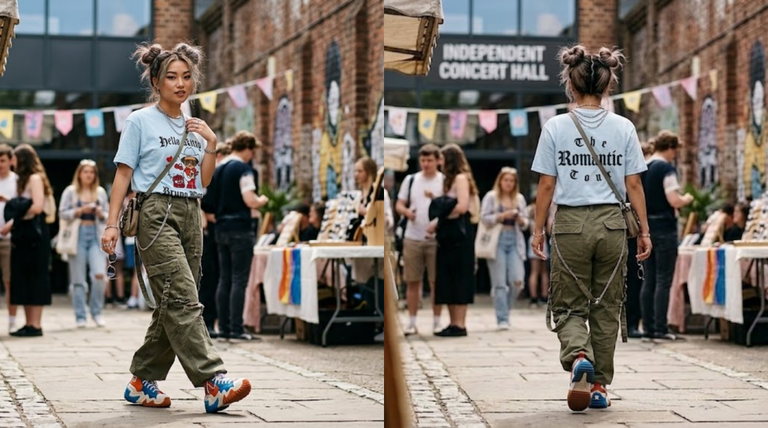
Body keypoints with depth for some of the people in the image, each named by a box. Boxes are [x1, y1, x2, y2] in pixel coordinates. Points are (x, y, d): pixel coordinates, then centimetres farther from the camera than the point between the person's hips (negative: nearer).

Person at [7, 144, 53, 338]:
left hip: (34, 234, -9)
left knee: (34, 278, -7)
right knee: (23, 279, 8)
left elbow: (37, 207, -18)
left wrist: (18, 214, -6)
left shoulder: (35, 178, -8)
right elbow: (21, 206, 14)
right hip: (23, 235, 9)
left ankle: (35, 325, -6)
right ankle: (29, 324, 10)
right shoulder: (23, 180, 19)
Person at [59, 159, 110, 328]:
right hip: (77, 236, -2)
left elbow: (108, 215, 15)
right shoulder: (70, 191, 5)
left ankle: (97, 312, 3)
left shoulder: (100, 192, 13)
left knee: (99, 274, -13)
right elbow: (62, 212, -1)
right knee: (78, 279, -1)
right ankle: (80, 317, 6)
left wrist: (101, 213, -5)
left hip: (96, 236, 2)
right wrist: (80, 211, -13)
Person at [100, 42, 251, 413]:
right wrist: (112, 224, -7)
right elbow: (123, 174, -1)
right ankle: (214, 383, -25)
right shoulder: (140, 121, 1)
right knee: (182, 299, -16)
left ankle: (142, 382, 14)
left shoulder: (193, 127, 17)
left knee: (172, 306, 4)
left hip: (190, 215, 7)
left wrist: (211, 143, 2)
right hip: (156, 212, -7)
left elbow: (203, 181, 16)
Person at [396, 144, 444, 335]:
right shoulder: (410, 180, 9)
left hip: (436, 239, -2)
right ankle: (412, 322, 9)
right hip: (412, 238, 2)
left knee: (436, 282, 1)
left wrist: (437, 199, -19)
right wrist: (406, 211, -11)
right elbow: (399, 205, 11)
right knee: (413, 282, 4)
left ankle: (436, 322, 8)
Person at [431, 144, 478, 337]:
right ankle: (454, 323, 10)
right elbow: (448, 206, 14)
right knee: (448, 281, 7)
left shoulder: (461, 178, -6)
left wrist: (438, 221, -10)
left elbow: (462, 207, -17)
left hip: (458, 235, -9)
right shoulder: (451, 180, 21)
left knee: (457, 280, -8)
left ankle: (460, 324, -7)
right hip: (449, 236, 9)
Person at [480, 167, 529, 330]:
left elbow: (525, 223, 16)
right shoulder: (491, 197, 3)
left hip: (515, 242, 3)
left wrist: (521, 220, -5)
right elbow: (485, 218, -5)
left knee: (517, 280, -7)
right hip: (497, 242, -3)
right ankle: (502, 319, -1)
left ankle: (504, 309, 17)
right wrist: (502, 216, -16)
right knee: (499, 283, -5)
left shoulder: (519, 198, 14)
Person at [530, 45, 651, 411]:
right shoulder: (624, 128, 0)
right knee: (606, 308, 13)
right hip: (611, 223, 2)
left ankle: (578, 356, -21)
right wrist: (644, 230, 8)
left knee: (569, 306, 9)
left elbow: (546, 185, -3)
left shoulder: (555, 128, -4)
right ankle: (600, 385, 16)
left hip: (570, 223, -2)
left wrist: (537, 230, 6)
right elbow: (633, 185, 1)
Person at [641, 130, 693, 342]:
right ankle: (660, 329, -6)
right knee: (663, 281, -4)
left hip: (646, 228, 7)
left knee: (649, 280, 10)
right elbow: (674, 201, -20)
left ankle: (648, 328, 10)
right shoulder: (666, 168, -12)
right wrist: (687, 199, 1)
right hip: (664, 229, -7)